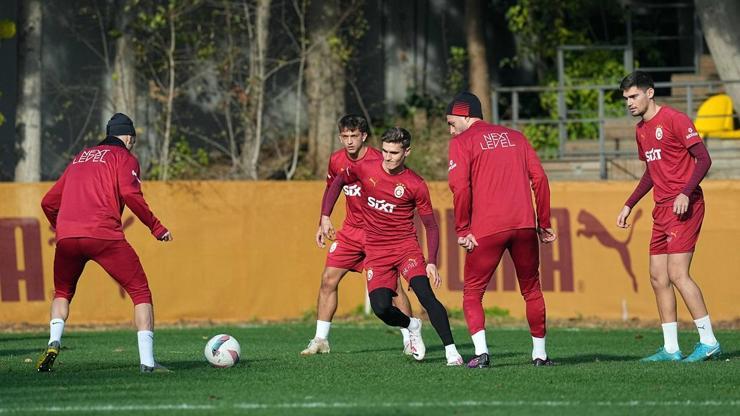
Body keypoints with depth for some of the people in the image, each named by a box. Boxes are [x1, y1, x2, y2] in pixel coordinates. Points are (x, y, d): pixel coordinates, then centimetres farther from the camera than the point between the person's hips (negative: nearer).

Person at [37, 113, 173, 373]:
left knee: (62, 292, 27)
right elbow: (130, 194, -9)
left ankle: (54, 342, 2)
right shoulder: (123, 157, 11)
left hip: (66, 236, 5)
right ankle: (147, 361, -8)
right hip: (104, 235, -5)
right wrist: (156, 227, -2)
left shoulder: (79, 158, 27)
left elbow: (49, 202, 27)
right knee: (140, 292, 3)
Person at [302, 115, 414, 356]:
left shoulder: (377, 161, -17)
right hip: (351, 230, 5)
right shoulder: (337, 160, 0)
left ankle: (410, 340, 3)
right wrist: (323, 225, 15)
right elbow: (330, 190, 18)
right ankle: (320, 340, 7)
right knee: (328, 280, -1)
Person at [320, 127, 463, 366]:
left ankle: (451, 351, -21)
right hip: (376, 251, 2)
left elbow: (431, 226, -3)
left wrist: (432, 262, -13)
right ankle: (411, 326, 22)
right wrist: (325, 216, 8)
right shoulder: (365, 170, -4)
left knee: (425, 294, -23)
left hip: (406, 247, -2)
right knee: (381, 308, -12)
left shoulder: (416, 185, -10)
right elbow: (338, 182, 16)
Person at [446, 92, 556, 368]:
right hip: (525, 225, 4)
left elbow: (460, 187, -9)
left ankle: (481, 351, -10)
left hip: (487, 230, -4)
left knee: (472, 292, 7)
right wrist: (544, 223, 14)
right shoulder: (515, 137, 19)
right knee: (531, 290, 18)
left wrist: (462, 231, -4)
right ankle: (539, 353, 18)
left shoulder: (462, 142, 5)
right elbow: (539, 178, 11)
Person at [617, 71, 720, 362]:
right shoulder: (641, 130, 17)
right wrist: (629, 205, 24)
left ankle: (709, 343, -12)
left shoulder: (674, 120, -10)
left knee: (677, 274, -15)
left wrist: (685, 193, -25)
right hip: (661, 211, 9)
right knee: (658, 277, 6)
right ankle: (670, 349, 9)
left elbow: (703, 159, -14)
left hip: (684, 207, -9)